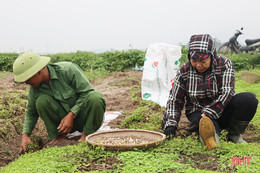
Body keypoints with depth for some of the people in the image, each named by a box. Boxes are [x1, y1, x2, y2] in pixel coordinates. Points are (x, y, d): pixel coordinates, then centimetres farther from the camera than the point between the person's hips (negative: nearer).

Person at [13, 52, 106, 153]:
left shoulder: (68, 70, -21)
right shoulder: (34, 88, -7)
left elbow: (87, 91, -17)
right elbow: (31, 113, 8)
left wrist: (71, 116, -23)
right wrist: (25, 135, -6)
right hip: (63, 119, 3)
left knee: (96, 97, -35)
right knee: (42, 100, -23)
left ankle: (86, 135, -14)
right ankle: (59, 137, -8)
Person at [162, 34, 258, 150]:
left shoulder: (224, 64, -10)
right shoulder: (184, 72, -6)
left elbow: (226, 93, -22)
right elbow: (174, 100, -1)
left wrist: (207, 114, -35)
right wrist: (170, 125, -16)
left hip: (223, 109, 1)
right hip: (198, 111, -1)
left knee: (249, 99, -26)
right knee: (210, 127, -35)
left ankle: (234, 135, -13)